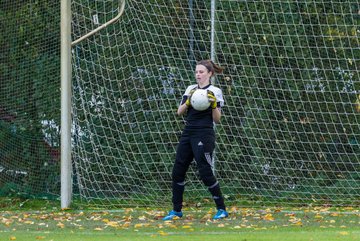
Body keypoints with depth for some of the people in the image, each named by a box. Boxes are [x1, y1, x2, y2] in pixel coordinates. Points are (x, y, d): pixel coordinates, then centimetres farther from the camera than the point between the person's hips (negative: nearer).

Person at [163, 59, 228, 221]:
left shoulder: (214, 92, -3)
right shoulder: (190, 89, 13)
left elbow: (217, 119, -4)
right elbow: (180, 112, 6)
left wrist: (214, 104, -21)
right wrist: (188, 101, -11)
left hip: (204, 135, -6)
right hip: (188, 133, 6)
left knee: (205, 173, -10)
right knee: (177, 171, 4)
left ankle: (222, 210, 0)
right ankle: (176, 210, 14)